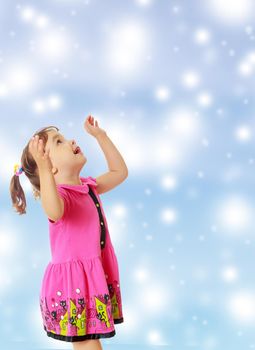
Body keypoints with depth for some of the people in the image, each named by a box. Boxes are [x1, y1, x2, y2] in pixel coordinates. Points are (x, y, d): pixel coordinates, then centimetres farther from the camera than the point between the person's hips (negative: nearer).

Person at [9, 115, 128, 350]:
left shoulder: (88, 187, 10)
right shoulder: (60, 193, -18)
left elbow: (120, 171, 23)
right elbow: (54, 212, -43)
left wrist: (100, 135, 19)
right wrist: (43, 168, -52)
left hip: (96, 276, 9)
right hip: (73, 281, -9)